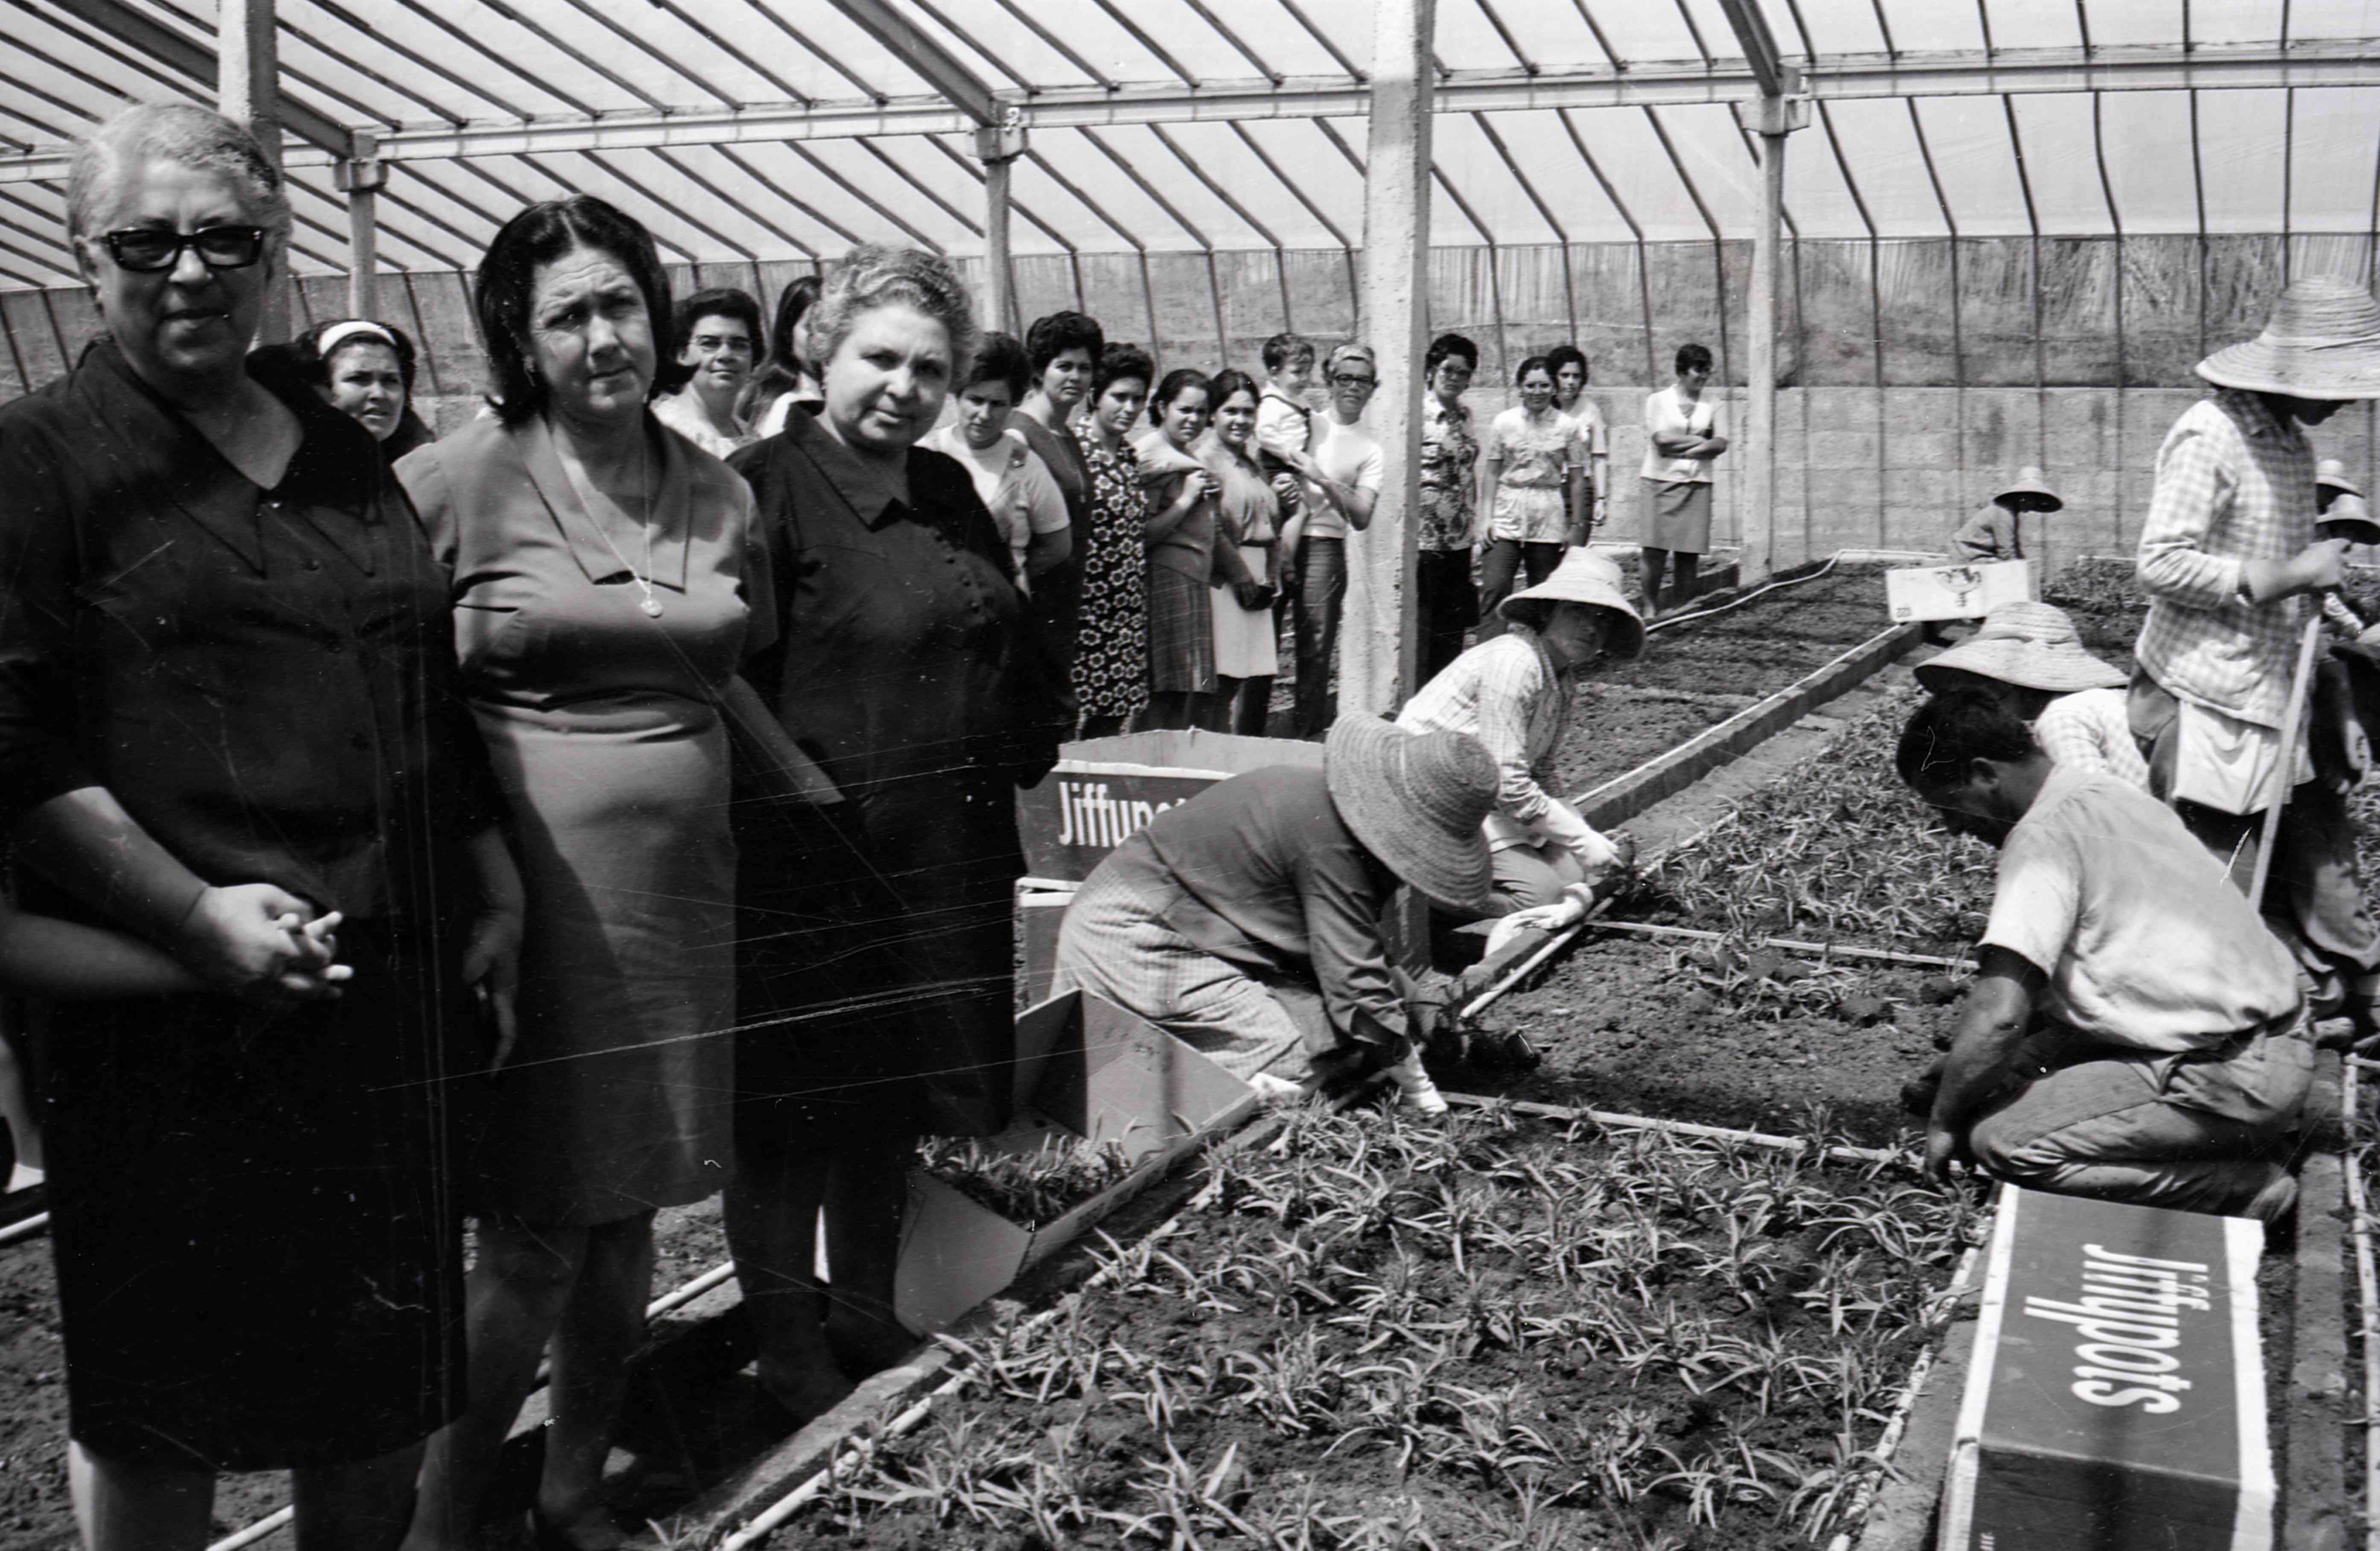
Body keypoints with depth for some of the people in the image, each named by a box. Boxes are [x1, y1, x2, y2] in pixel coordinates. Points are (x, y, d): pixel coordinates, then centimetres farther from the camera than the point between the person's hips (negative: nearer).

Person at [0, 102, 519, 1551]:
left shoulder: (345, 455, 14)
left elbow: (438, 700, 19)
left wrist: (495, 889, 12)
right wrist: (194, 913, -20)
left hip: (388, 992, 6)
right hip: (169, 1011, -5)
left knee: (387, 1362, 16)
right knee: (160, 1393, 7)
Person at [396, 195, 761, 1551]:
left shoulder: (724, 494, 8)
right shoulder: (459, 483, -8)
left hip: (685, 887, 5)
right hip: (537, 891, -5)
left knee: (629, 1215, 14)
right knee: (534, 1236, 0)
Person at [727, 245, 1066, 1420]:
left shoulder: (948, 491, 12)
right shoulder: (766, 489, -12)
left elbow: (1011, 657, 22)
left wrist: (1022, 753, 11)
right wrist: (799, 798, -21)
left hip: (945, 868, 8)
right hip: (807, 870, -7)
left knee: (893, 1107, 20)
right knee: (790, 1115, 6)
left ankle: (869, 1319, 37)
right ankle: (789, 1352, 23)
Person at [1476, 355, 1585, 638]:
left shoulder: (1567, 427, 3)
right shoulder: (1503, 423, 4)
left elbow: (1577, 479, 6)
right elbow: (1491, 472, 7)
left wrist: (1577, 526, 4)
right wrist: (1486, 517, 0)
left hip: (1549, 520, 0)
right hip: (1507, 514, 0)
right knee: (1494, 589, -11)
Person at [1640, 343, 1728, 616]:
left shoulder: (1710, 407, 13)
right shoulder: (1658, 401, 5)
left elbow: (1720, 444, 1)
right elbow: (1661, 439, -8)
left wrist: (1680, 449, -9)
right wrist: (1700, 440, -3)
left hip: (1698, 484, 3)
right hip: (1662, 482, -3)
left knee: (1689, 553, 0)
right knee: (1655, 552, -8)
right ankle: (1650, 609, 0)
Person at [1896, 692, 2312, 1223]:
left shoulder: (2045, 834, -16)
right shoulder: (2105, 794, 13)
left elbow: (1998, 1016, -24)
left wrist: (1942, 1120, -10)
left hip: (2228, 1078, -10)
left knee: (2004, 1142, -14)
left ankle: (2242, 1185, -6)